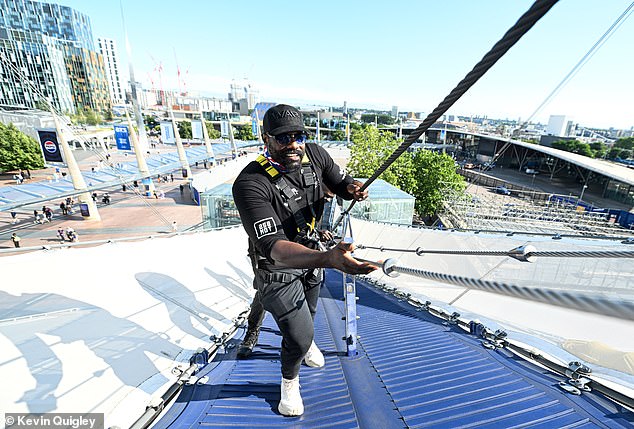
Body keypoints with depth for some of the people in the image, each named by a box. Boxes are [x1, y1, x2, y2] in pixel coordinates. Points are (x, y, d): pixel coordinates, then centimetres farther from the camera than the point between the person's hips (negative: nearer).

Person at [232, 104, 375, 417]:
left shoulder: (314, 154, -15)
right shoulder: (250, 183, -33)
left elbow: (342, 184, -1)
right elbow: (276, 248, -42)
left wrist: (353, 189, -26)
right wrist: (329, 259, -58)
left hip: (311, 255, 5)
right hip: (276, 267, -5)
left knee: (308, 314, 28)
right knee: (298, 337, 1)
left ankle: (304, 340, 66)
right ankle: (289, 381, 37)